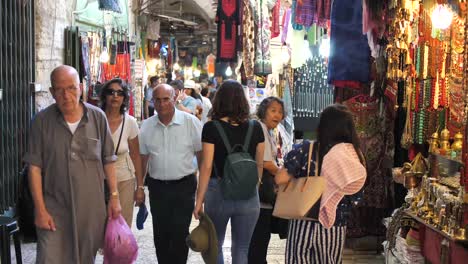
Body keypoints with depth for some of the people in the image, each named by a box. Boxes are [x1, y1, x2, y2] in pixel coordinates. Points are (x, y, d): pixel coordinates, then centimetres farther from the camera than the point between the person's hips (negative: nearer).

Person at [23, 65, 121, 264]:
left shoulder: (98, 117, -1)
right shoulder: (42, 121, -5)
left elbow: (108, 161, 6)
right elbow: (34, 167, -5)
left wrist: (114, 197, 4)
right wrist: (40, 209, -8)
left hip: (91, 208, 2)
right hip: (54, 210, -2)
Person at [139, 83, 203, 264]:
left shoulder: (191, 122, -6)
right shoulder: (146, 126, 4)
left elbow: (202, 155, -2)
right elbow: (142, 159, 11)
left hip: (184, 186, -3)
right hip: (157, 187, 3)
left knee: (180, 234, -4)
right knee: (160, 235, 11)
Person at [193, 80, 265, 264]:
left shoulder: (211, 128, -9)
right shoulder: (255, 128, -1)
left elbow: (207, 167, -10)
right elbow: (259, 165, 6)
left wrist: (199, 200, -4)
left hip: (218, 192, -2)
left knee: (214, 246, 19)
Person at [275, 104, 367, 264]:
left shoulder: (305, 150, -10)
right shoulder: (354, 157, -5)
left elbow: (280, 179, -11)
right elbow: (355, 200, -1)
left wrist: (297, 176, 9)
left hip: (303, 224, -1)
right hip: (335, 228, 2)